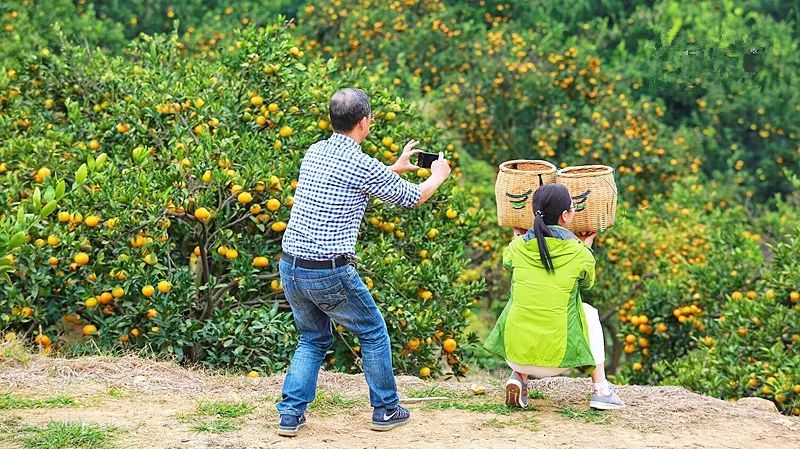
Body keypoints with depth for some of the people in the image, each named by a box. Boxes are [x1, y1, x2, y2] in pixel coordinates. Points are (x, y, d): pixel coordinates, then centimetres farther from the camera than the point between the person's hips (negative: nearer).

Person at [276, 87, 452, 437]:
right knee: (373, 332, 15)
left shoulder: (314, 153, 8)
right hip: (330, 273, -6)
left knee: (313, 339, 23)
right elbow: (412, 197, 3)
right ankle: (386, 410, 24)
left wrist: (396, 168, 39)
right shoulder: (363, 165, -12)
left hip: (290, 267, 7)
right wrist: (438, 175, 25)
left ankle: (290, 414, 13)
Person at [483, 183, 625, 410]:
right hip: (558, 360, -2)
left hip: (514, 354, 2)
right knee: (590, 313, 27)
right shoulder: (580, 254, -4)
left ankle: (518, 377, 14)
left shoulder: (518, 248, 1)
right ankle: (601, 389, 23)